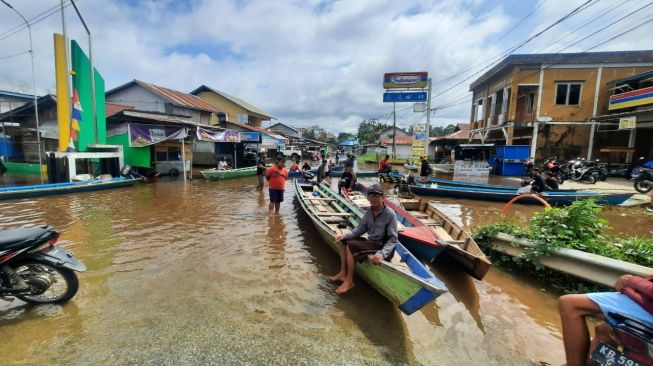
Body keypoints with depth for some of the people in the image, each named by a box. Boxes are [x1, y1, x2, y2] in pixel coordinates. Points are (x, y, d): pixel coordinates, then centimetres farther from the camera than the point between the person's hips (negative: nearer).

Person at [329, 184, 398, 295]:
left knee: (350, 246, -23)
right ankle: (343, 273, 8)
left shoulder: (390, 214, -21)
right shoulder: (369, 211, -1)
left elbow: (393, 239, -22)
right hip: (371, 242, 8)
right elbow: (360, 229, 6)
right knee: (343, 241, 5)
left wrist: (381, 254, -35)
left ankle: (349, 281, -8)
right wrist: (344, 236, -6)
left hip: (382, 247, -8)